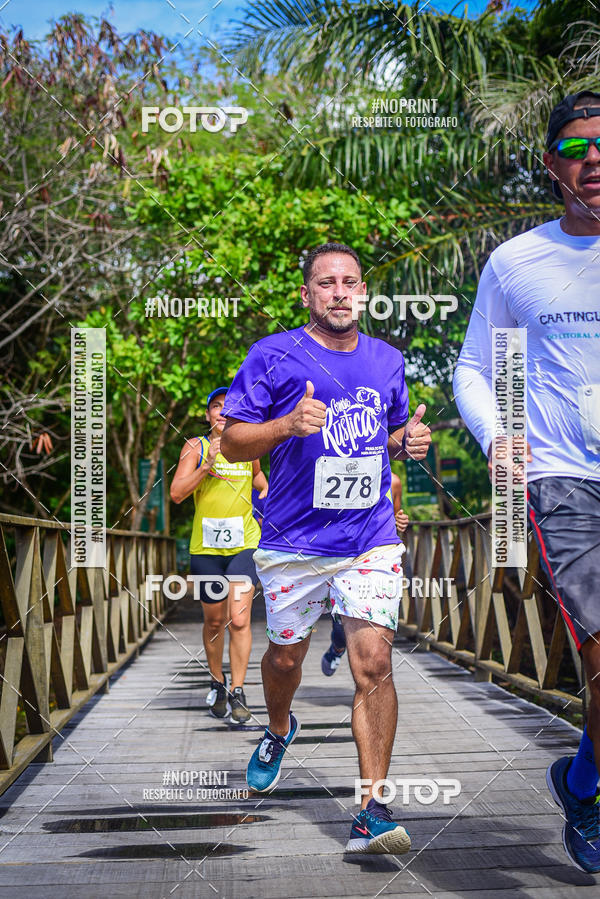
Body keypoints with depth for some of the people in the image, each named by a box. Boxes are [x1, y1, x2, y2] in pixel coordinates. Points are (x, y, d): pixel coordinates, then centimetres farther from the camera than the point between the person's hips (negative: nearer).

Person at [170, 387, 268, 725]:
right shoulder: (196, 447, 1)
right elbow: (176, 493, -9)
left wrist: (267, 490, 9)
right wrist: (207, 465, -19)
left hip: (244, 544, 0)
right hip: (205, 546, 0)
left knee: (239, 619, -11)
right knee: (214, 621, 10)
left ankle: (238, 693, -4)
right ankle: (218, 684, 30)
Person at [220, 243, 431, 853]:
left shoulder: (387, 360, 9)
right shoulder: (273, 356, -4)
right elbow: (233, 441, -5)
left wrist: (410, 441, 0)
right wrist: (289, 425, -24)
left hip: (371, 540, 1)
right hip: (294, 543, -1)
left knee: (373, 664, -11)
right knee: (285, 654, 16)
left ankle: (372, 811, -7)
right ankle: (279, 730, 50)